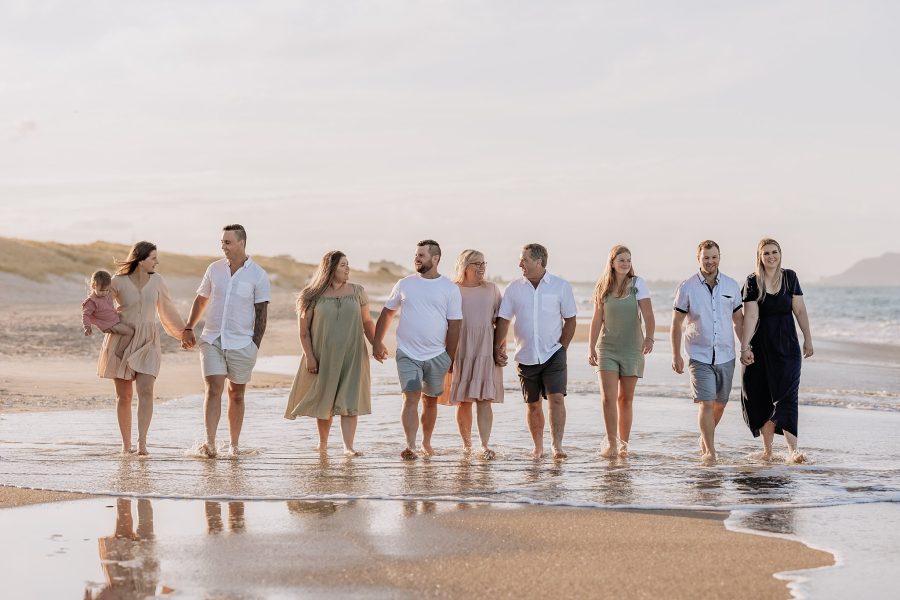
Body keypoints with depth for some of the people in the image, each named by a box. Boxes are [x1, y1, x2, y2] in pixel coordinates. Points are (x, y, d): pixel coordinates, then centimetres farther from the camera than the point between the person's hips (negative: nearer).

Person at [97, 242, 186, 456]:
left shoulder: (156, 280, 2)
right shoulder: (118, 282, -7)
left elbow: (167, 309, 17)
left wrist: (183, 332, 26)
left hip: (147, 342, 1)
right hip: (121, 340, -1)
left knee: (145, 390, -16)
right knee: (124, 395, 4)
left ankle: (142, 444, -19)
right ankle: (126, 444, 16)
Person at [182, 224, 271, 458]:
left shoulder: (258, 276, -3)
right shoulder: (214, 269, 6)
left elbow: (261, 314, -2)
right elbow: (201, 300, 19)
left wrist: (255, 346, -7)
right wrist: (188, 329, 15)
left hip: (241, 343, -1)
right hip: (211, 340, 1)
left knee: (236, 395, 8)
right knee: (213, 389, -11)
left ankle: (234, 445, 17)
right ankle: (210, 444, -19)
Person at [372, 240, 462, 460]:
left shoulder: (450, 289, -1)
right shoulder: (405, 284, 4)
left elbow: (454, 326, 0)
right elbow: (387, 312, 14)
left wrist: (450, 359, -1)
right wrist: (377, 342, 8)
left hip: (437, 355, 0)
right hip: (408, 354, 0)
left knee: (430, 400, 12)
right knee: (411, 398, -13)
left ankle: (426, 442, 28)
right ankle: (410, 446, -19)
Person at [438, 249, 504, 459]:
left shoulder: (491, 289, 9)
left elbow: (500, 321, 12)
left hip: (486, 352, 1)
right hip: (460, 353, -1)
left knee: (484, 399, -7)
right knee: (463, 401, 3)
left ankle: (485, 445, -11)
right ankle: (466, 443, 17)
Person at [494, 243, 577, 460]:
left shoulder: (561, 286, -2)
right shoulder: (514, 288, 3)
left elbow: (570, 320, 4)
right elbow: (503, 320, 5)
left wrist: (562, 346, -4)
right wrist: (497, 348, -3)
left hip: (553, 354, -2)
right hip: (526, 356, 2)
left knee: (556, 398, -15)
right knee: (533, 404, 9)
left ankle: (556, 445, -17)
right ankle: (538, 446, 22)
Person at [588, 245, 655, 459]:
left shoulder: (637, 284, -4)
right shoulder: (602, 288, 3)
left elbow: (648, 316, -10)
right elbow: (597, 320, 9)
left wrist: (649, 338, -27)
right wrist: (591, 349, 6)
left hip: (632, 349, -1)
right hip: (607, 348, 1)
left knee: (626, 399, 6)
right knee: (608, 397, -11)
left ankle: (623, 444, 17)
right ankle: (611, 443, -7)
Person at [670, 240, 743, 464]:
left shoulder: (731, 286, 4)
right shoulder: (687, 287, -4)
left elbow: (738, 320, 13)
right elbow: (677, 323, 0)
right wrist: (676, 355, -3)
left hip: (725, 356, 4)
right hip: (699, 356, -3)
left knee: (720, 404, 12)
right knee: (706, 403, -13)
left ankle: (704, 439, 35)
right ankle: (709, 451, -11)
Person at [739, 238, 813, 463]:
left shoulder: (790, 277, 3)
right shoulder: (753, 282, -3)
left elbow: (800, 310, 6)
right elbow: (750, 316, -10)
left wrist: (808, 339, 6)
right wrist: (744, 347, -18)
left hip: (787, 345, 0)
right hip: (761, 346, 0)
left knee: (787, 395, -9)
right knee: (761, 396, 3)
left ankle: (792, 449, -15)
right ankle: (767, 449, 14)